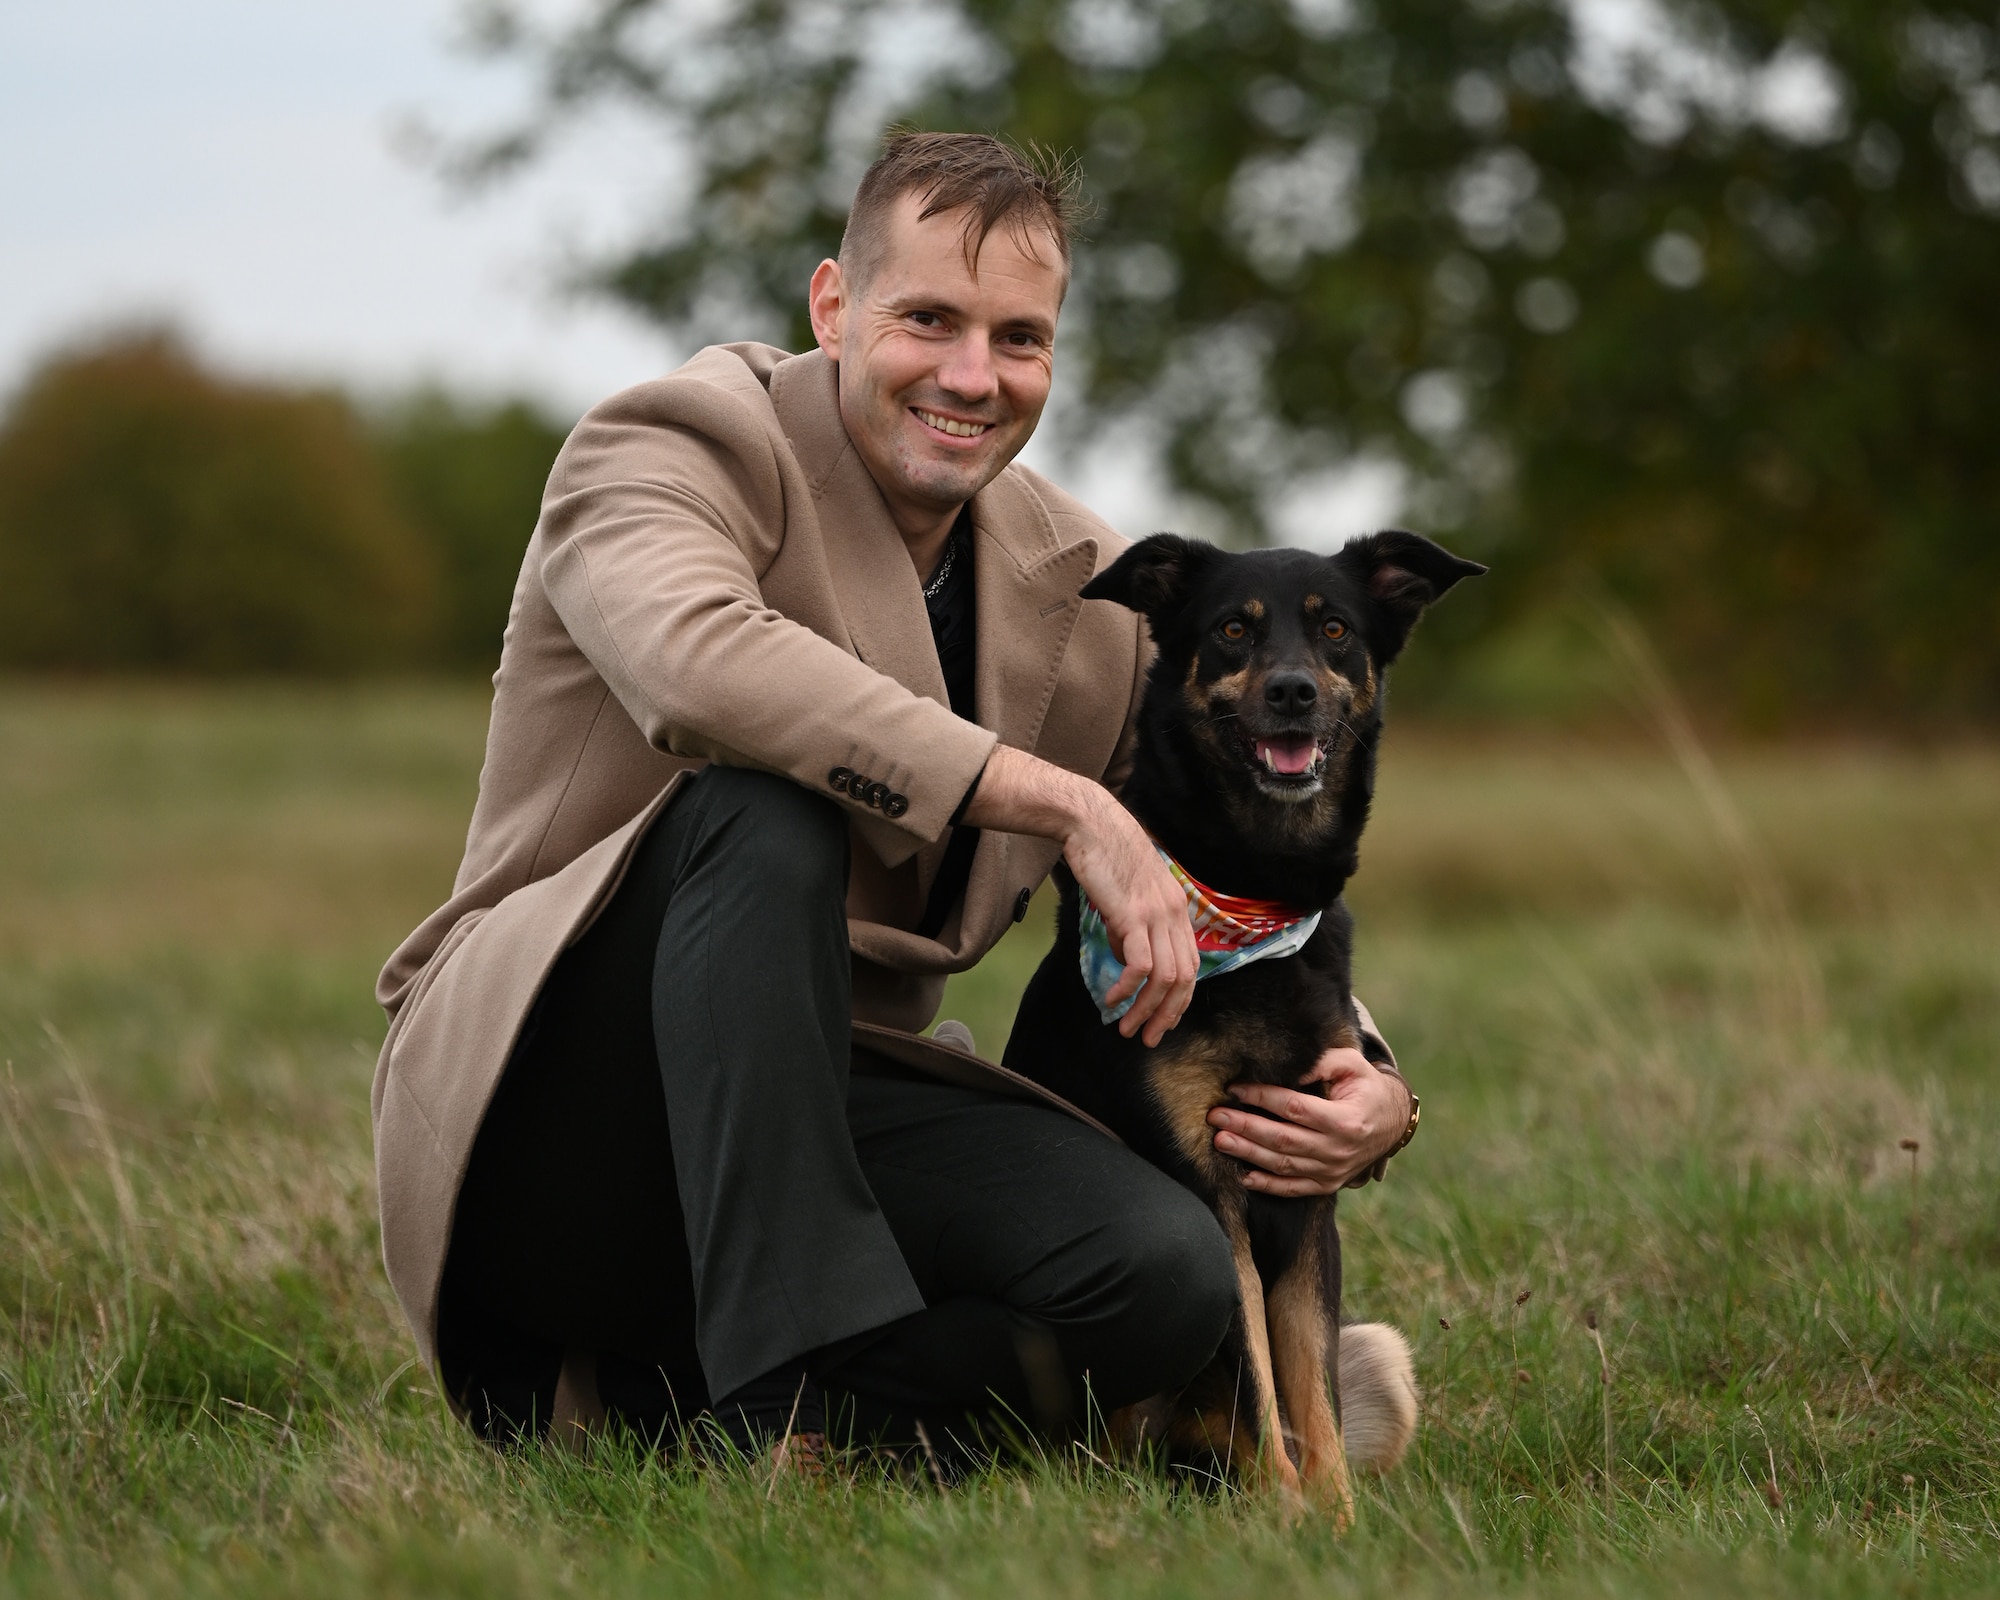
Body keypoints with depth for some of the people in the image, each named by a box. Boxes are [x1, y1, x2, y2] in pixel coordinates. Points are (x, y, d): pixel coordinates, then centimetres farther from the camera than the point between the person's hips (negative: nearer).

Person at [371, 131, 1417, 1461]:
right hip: (548, 1133, -5)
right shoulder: (670, 451, -9)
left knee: (1169, 1278, -22)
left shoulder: (1097, 600, 8)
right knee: (765, 808, -33)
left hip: (826, 1103, 5)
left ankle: (615, 1396, -12)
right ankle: (784, 1406, -35)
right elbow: (701, 662, -33)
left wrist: (1370, 1089, -8)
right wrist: (1063, 805, -33)